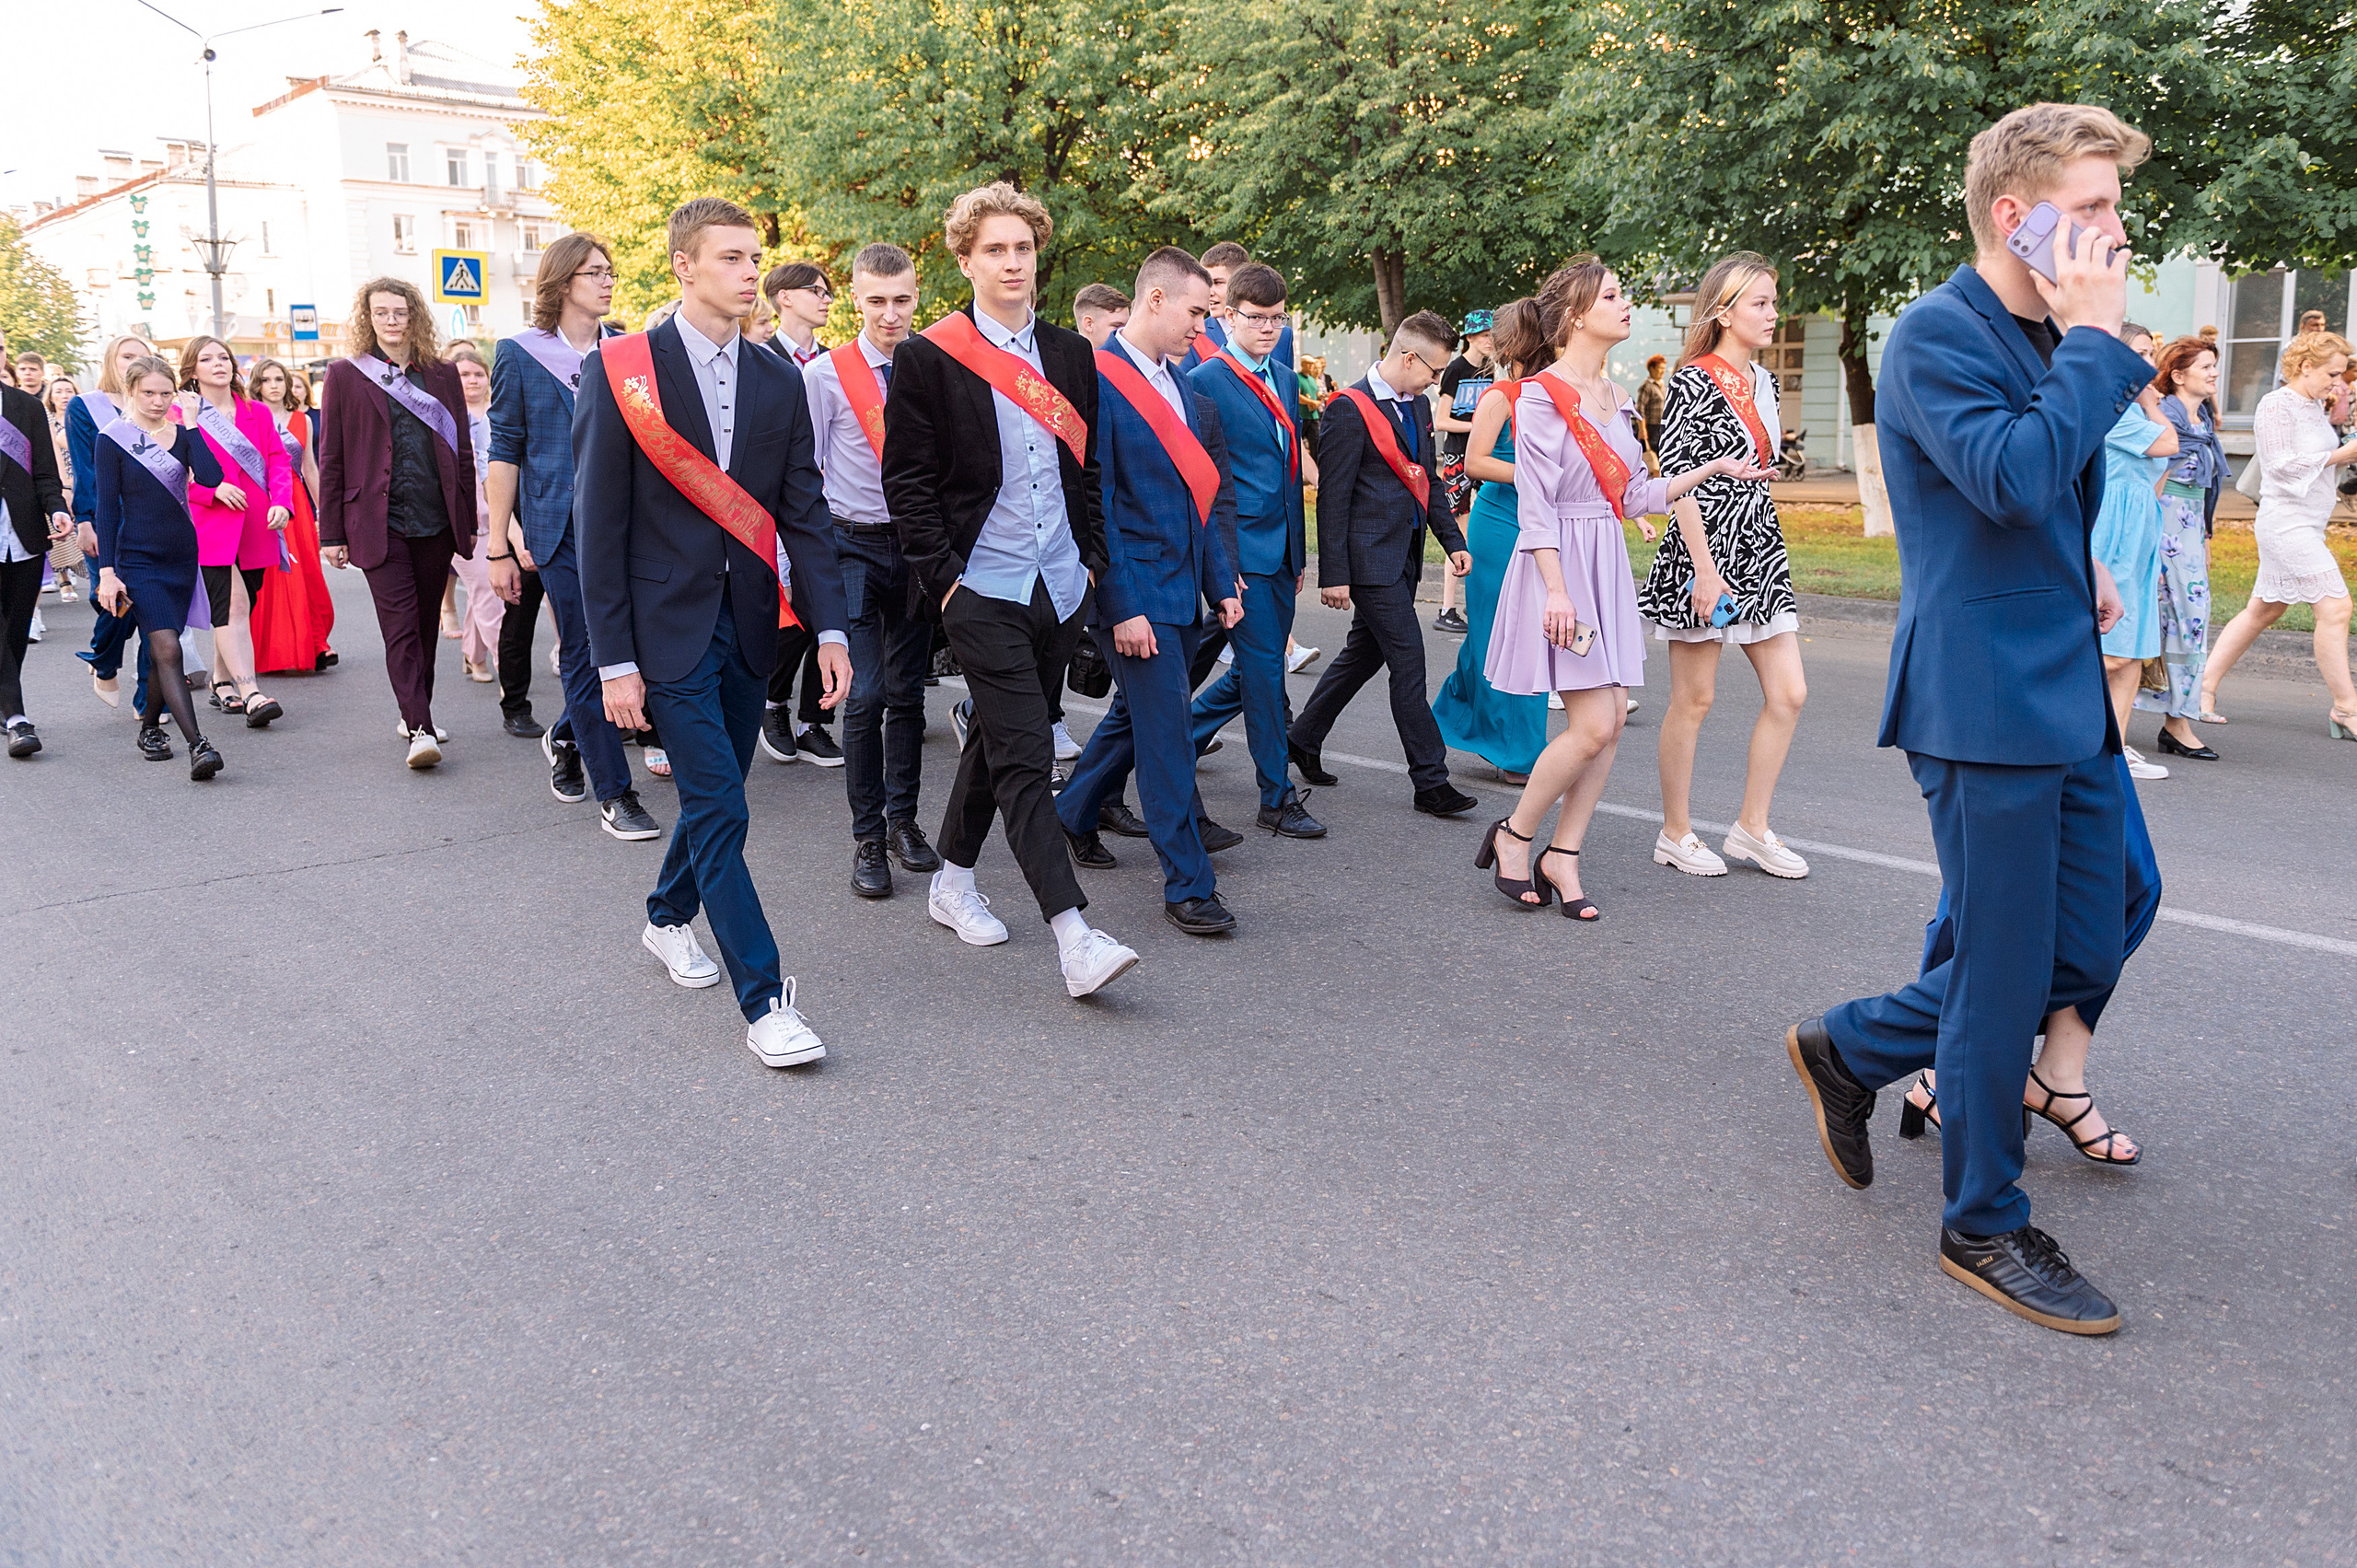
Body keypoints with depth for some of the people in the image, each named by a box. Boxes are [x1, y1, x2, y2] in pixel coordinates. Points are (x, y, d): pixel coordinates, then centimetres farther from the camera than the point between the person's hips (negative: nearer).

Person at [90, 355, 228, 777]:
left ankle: (150, 728, 30)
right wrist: (106, 570, -9)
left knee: (163, 650, 11)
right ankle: (198, 745, -24)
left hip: (181, 555, 4)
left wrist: (191, 426, -11)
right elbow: (106, 507, -4)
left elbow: (211, 477, -12)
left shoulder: (181, 435, 7)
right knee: (167, 649, -16)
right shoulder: (112, 439, -3)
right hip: (137, 559, -4)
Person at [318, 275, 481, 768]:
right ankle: (419, 730, -15)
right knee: (401, 626, -10)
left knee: (427, 624, 10)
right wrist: (332, 533, 0)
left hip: (437, 522, 3)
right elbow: (331, 460, 4)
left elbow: (462, 452, 13)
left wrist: (468, 520, 9)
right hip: (379, 523, -3)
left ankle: (416, 717, 23)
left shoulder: (441, 374, 11)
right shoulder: (345, 376, 4)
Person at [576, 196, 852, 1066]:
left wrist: (829, 629, -3)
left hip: (748, 622, 5)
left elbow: (805, 511, 6)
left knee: (715, 794, 16)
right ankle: (763, 998, -1)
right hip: (669, 625, -5)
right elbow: (599, 523, -7)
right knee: (718, 807, -7)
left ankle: (669, 915, 42)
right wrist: (614, 659, -11)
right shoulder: (620, 371, -6)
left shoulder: (778, 381, 7)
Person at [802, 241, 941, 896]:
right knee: (866, 694, -7)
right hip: (854, 546, -3)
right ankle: (868, 838, 4)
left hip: (918, 546, 3)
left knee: (908, 690, 10)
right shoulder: (824, 373, -4)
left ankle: (902, 820, 24)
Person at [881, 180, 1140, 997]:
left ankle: (952, 881, 33)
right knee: (1024, 756, -12)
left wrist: (1092, 557, 9)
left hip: (1059, 586, 6)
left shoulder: (1070, 354, 12)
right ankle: (1073, 936, -15)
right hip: (982, 590, -5)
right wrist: (943, 578, -11)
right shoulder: (928, 357, -4)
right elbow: (907, 479, -5)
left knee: (999, 740, 16)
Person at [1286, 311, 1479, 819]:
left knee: (1365, 652, 17)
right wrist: (1334, 575, -17)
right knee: (1408, 662, -7)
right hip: (1371, 557, -9)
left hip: (1404, 556, 9)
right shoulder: (1351, 409, -13)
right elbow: (1333, 497, -15)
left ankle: (1303, 739, 32)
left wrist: (1452, 539, 14)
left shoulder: (1418, 405, 14)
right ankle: (1431, 781, 0)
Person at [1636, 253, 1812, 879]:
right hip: (1704, 549, -8)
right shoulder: (1693, 382, -10)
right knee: (1694, 700, 1)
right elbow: (1675, 479, -16)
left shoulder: (1763, 381, 14)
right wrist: (1705, 569, -19)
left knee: (1788, 693, 4)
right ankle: (1676, 834, 14)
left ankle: (1752, 827, 15)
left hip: (1758, 547, 8)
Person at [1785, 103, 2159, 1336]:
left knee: (2082, 955, 13)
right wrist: (2093, 337, -17)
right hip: (1986, 701, -9)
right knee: (2004, 979, 1)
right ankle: (1984, 1228, 19)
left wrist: (2081, 565, 10)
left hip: (2067, 695, 9)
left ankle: (1851, 1048, 30)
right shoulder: (1938, 337, -13)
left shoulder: (2051, 337, 15)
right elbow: (2015, 474, -29)